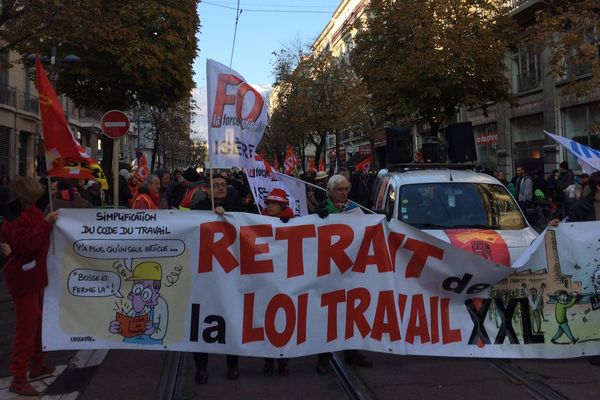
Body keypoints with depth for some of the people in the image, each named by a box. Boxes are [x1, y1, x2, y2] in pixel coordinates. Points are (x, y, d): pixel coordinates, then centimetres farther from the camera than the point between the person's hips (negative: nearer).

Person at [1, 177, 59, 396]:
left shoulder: (31, 212, 9)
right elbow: (24, 244, -31)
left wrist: (49, 223, 10)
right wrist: (45, 224, -30)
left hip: (34, 276, 10)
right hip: (23, 279, -10)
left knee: (37, 322, 20)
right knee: (26, 327, -5)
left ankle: (37, 364, 34)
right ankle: (18, 379, 3)